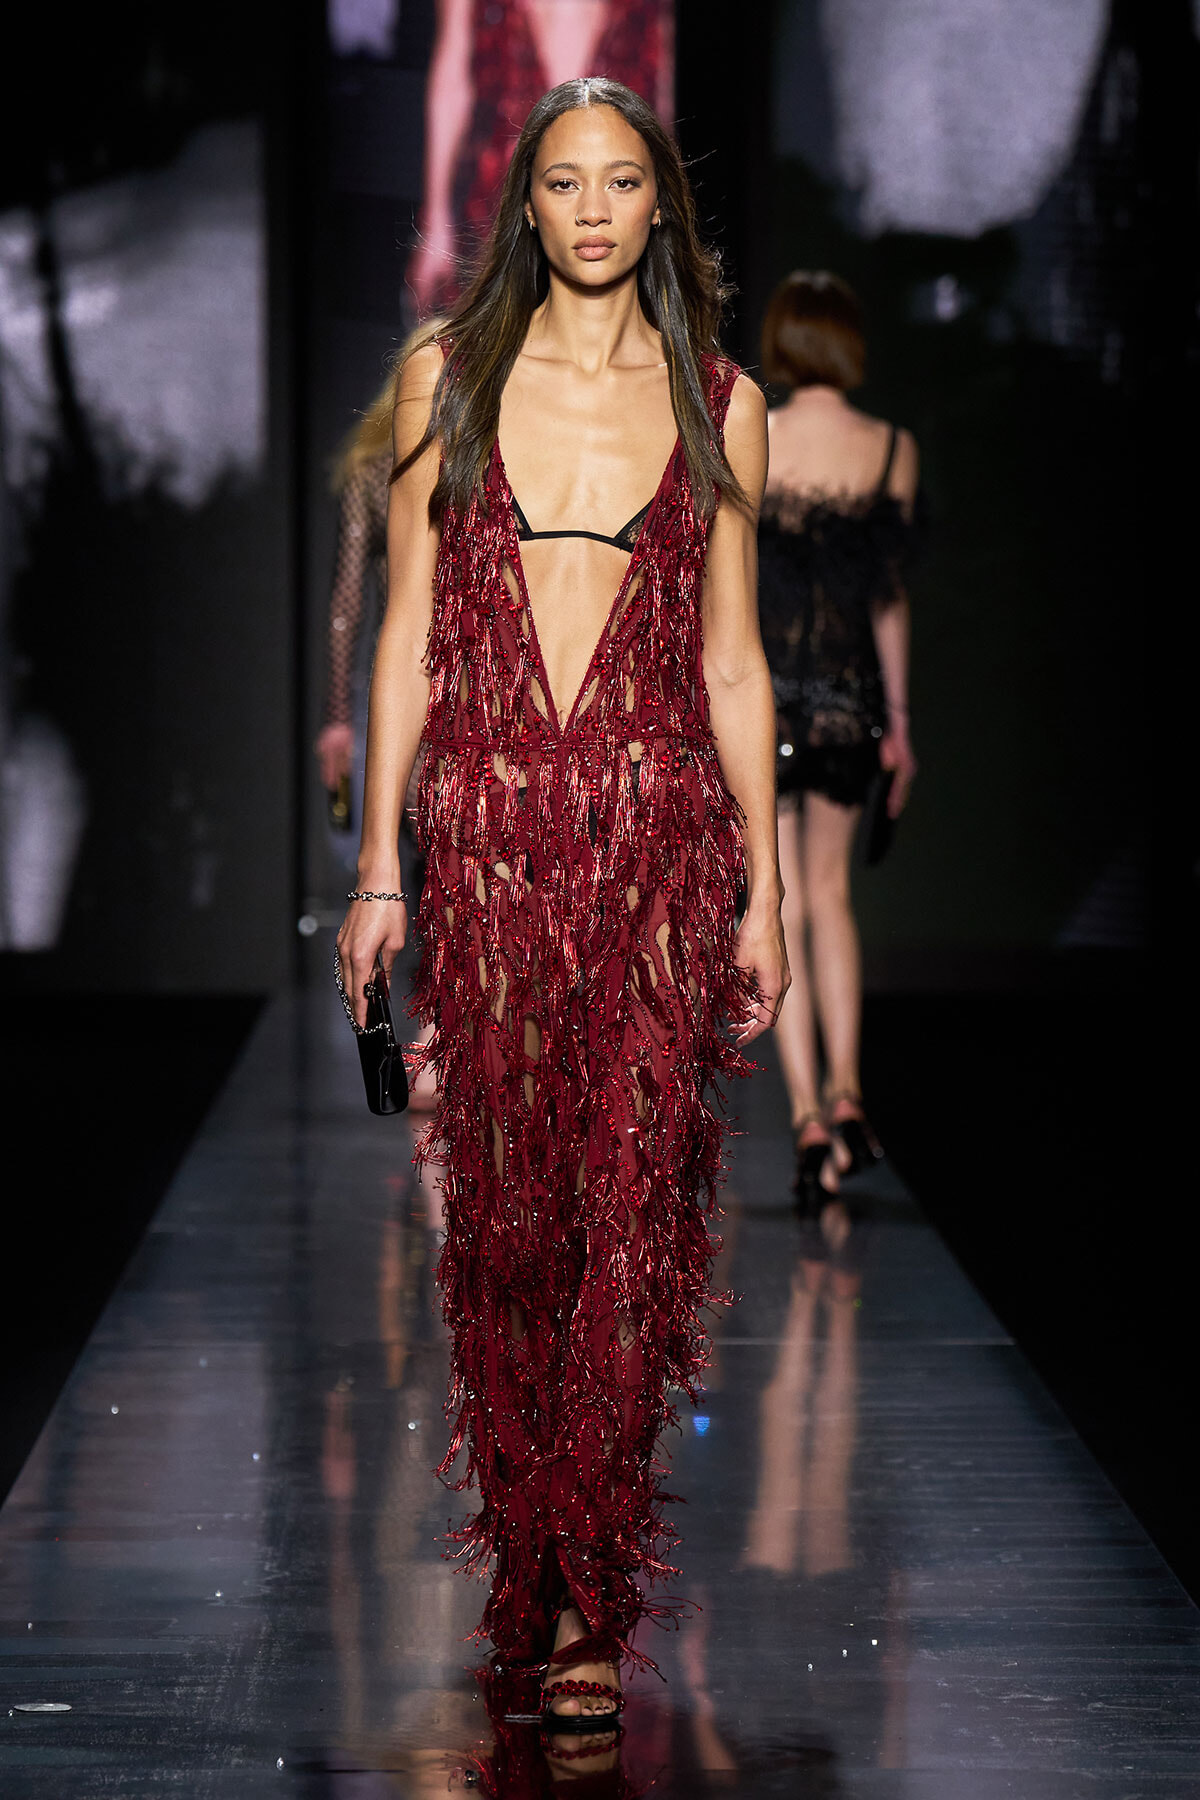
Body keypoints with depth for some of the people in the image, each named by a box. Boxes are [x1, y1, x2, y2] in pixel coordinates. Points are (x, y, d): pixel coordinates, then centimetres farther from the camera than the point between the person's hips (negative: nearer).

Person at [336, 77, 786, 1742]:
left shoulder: (718, 405, 7)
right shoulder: (446, 380, 6)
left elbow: (733, 663, 9)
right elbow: (406, 640, 7)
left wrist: (763, 890, 6)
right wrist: (379, 869, 2)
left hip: (659, 835, 0)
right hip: (486, 834, 1)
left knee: (632, 1208, -6)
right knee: (505, 1205, 3)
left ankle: (585, 1603, -1)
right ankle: (537, 1567, 17)